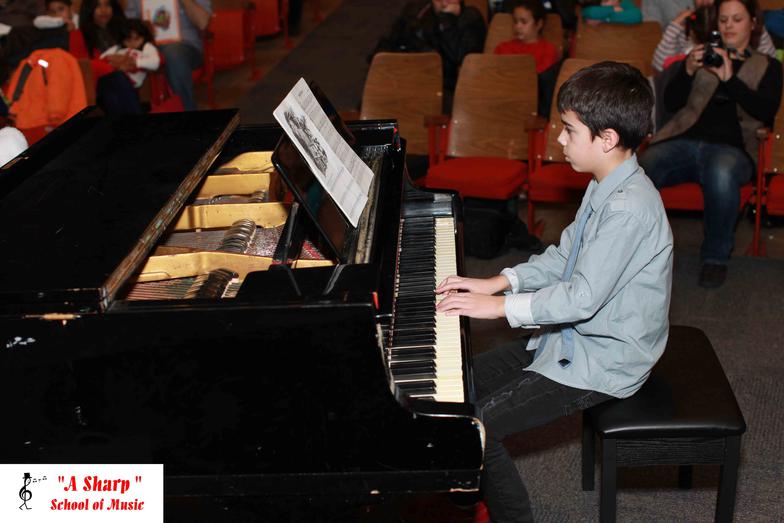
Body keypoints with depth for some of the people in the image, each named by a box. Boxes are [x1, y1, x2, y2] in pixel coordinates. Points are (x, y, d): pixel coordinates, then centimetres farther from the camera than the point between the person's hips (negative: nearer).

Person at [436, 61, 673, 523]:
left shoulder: (630, 208, -28)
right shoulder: (607, 186, 4)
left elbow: (582, 298, -29)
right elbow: (563, 257, 13)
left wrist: (499, 306, -21)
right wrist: (499, 282, 2)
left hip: (602, 363, -10)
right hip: (576, 335, 10)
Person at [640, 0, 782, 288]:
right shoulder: (705, 56, 26)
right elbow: (671, 103, 13)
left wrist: (729, 79, -14)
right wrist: (688, 71, -7)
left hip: (730, 147, -2)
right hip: (685, 141, 2)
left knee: (721, 173, -40)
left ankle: (716, 256, -20)